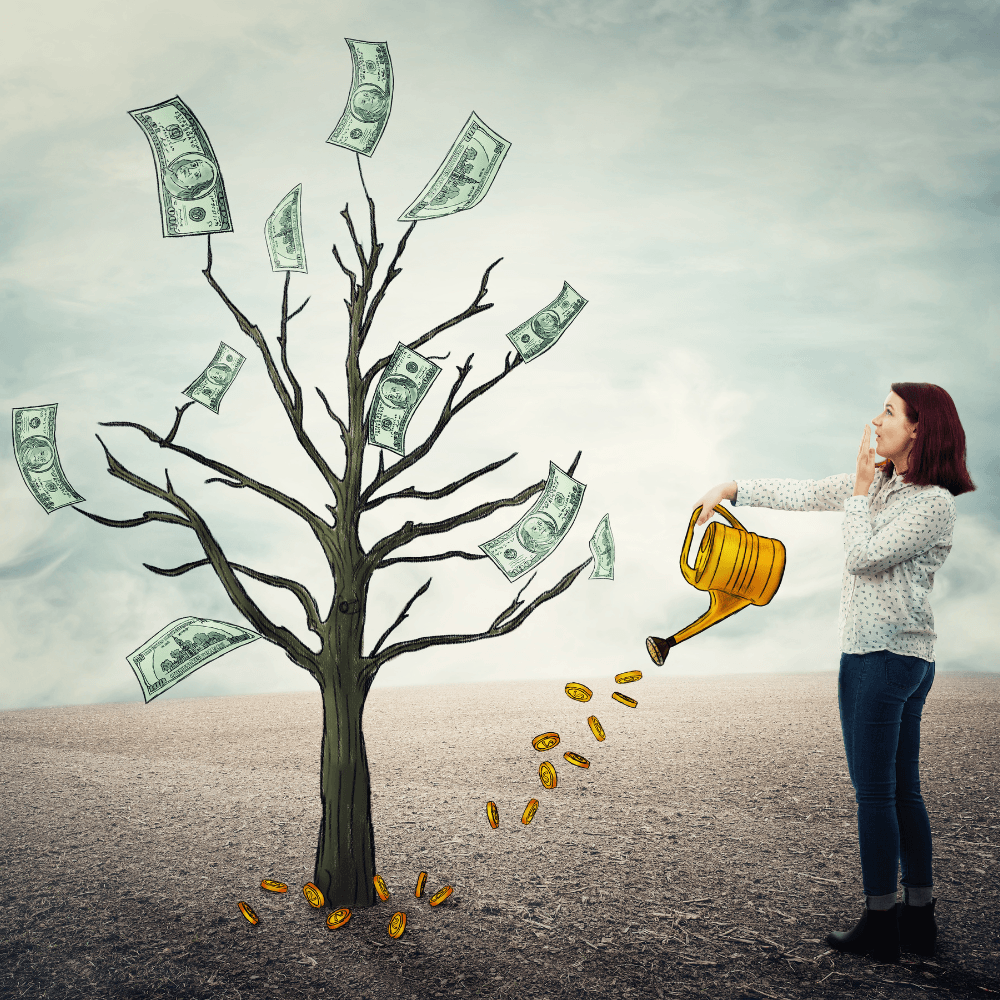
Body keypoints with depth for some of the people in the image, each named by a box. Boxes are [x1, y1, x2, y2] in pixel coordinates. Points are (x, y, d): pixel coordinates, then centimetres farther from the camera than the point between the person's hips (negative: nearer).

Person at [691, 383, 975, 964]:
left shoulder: (934, 503, -13)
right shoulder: (877, 483, 13)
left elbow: (864, 555, -17)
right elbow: (798, 495, 15)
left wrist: (861, 490, -9)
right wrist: (731, 489, 10)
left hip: (884, 656, -9)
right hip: (906, 660, 9)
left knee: (875, 792, -4)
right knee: (902, 791, 12)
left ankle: (881, 927, 3)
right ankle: (919, 919, 21)